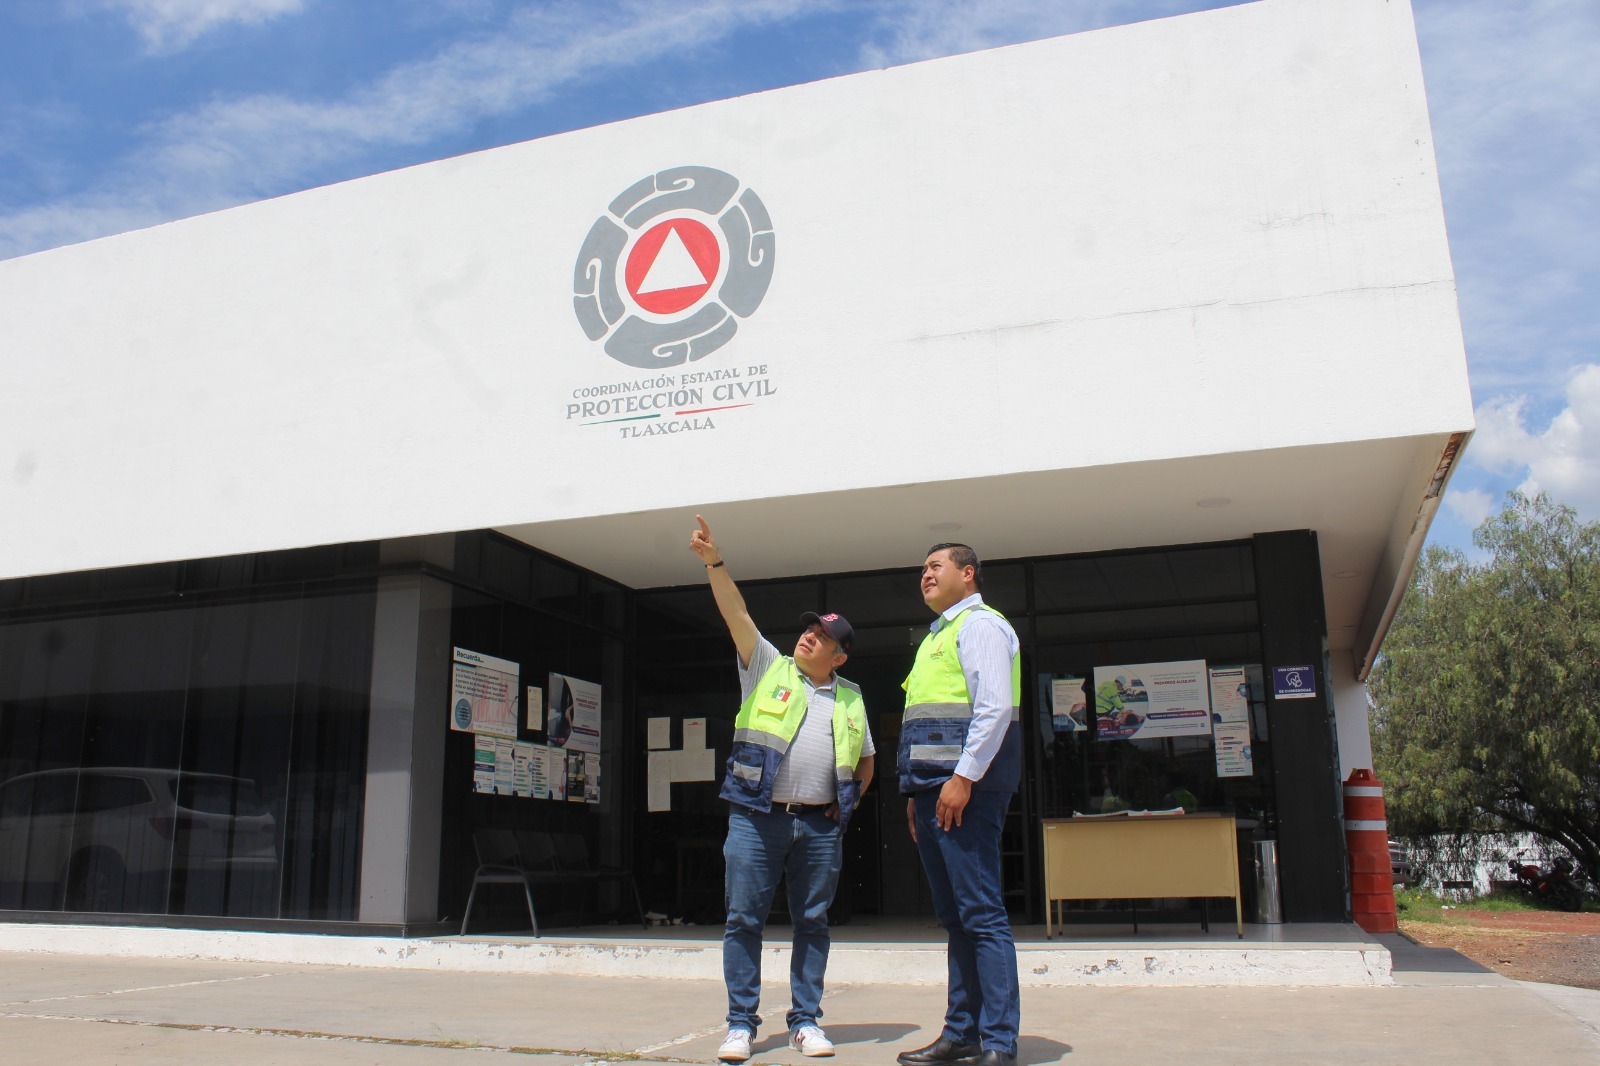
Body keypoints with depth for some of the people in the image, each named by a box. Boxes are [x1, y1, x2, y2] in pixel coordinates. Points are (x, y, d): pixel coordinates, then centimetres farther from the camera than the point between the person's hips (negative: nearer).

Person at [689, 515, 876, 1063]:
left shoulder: (851, 697, 14)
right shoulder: (767, 668, 6)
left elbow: (867, 759, 24)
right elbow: (737, 614, -4)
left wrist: (848, 804, 12)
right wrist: (714, 562, -14)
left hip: (820, 824, 2)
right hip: (757, 817, -2)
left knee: (812, 923, 7)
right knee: (744, 920, -1)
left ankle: (806, 1021, 17)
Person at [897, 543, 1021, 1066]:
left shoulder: (980, 624, -4)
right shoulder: (937, 634, 25)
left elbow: (994, 706, -16)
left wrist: (963, 776, -21)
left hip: (964, 785, -10)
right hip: (932, 786, 10)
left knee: (981, 913, -8)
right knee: (955, 915, 11)